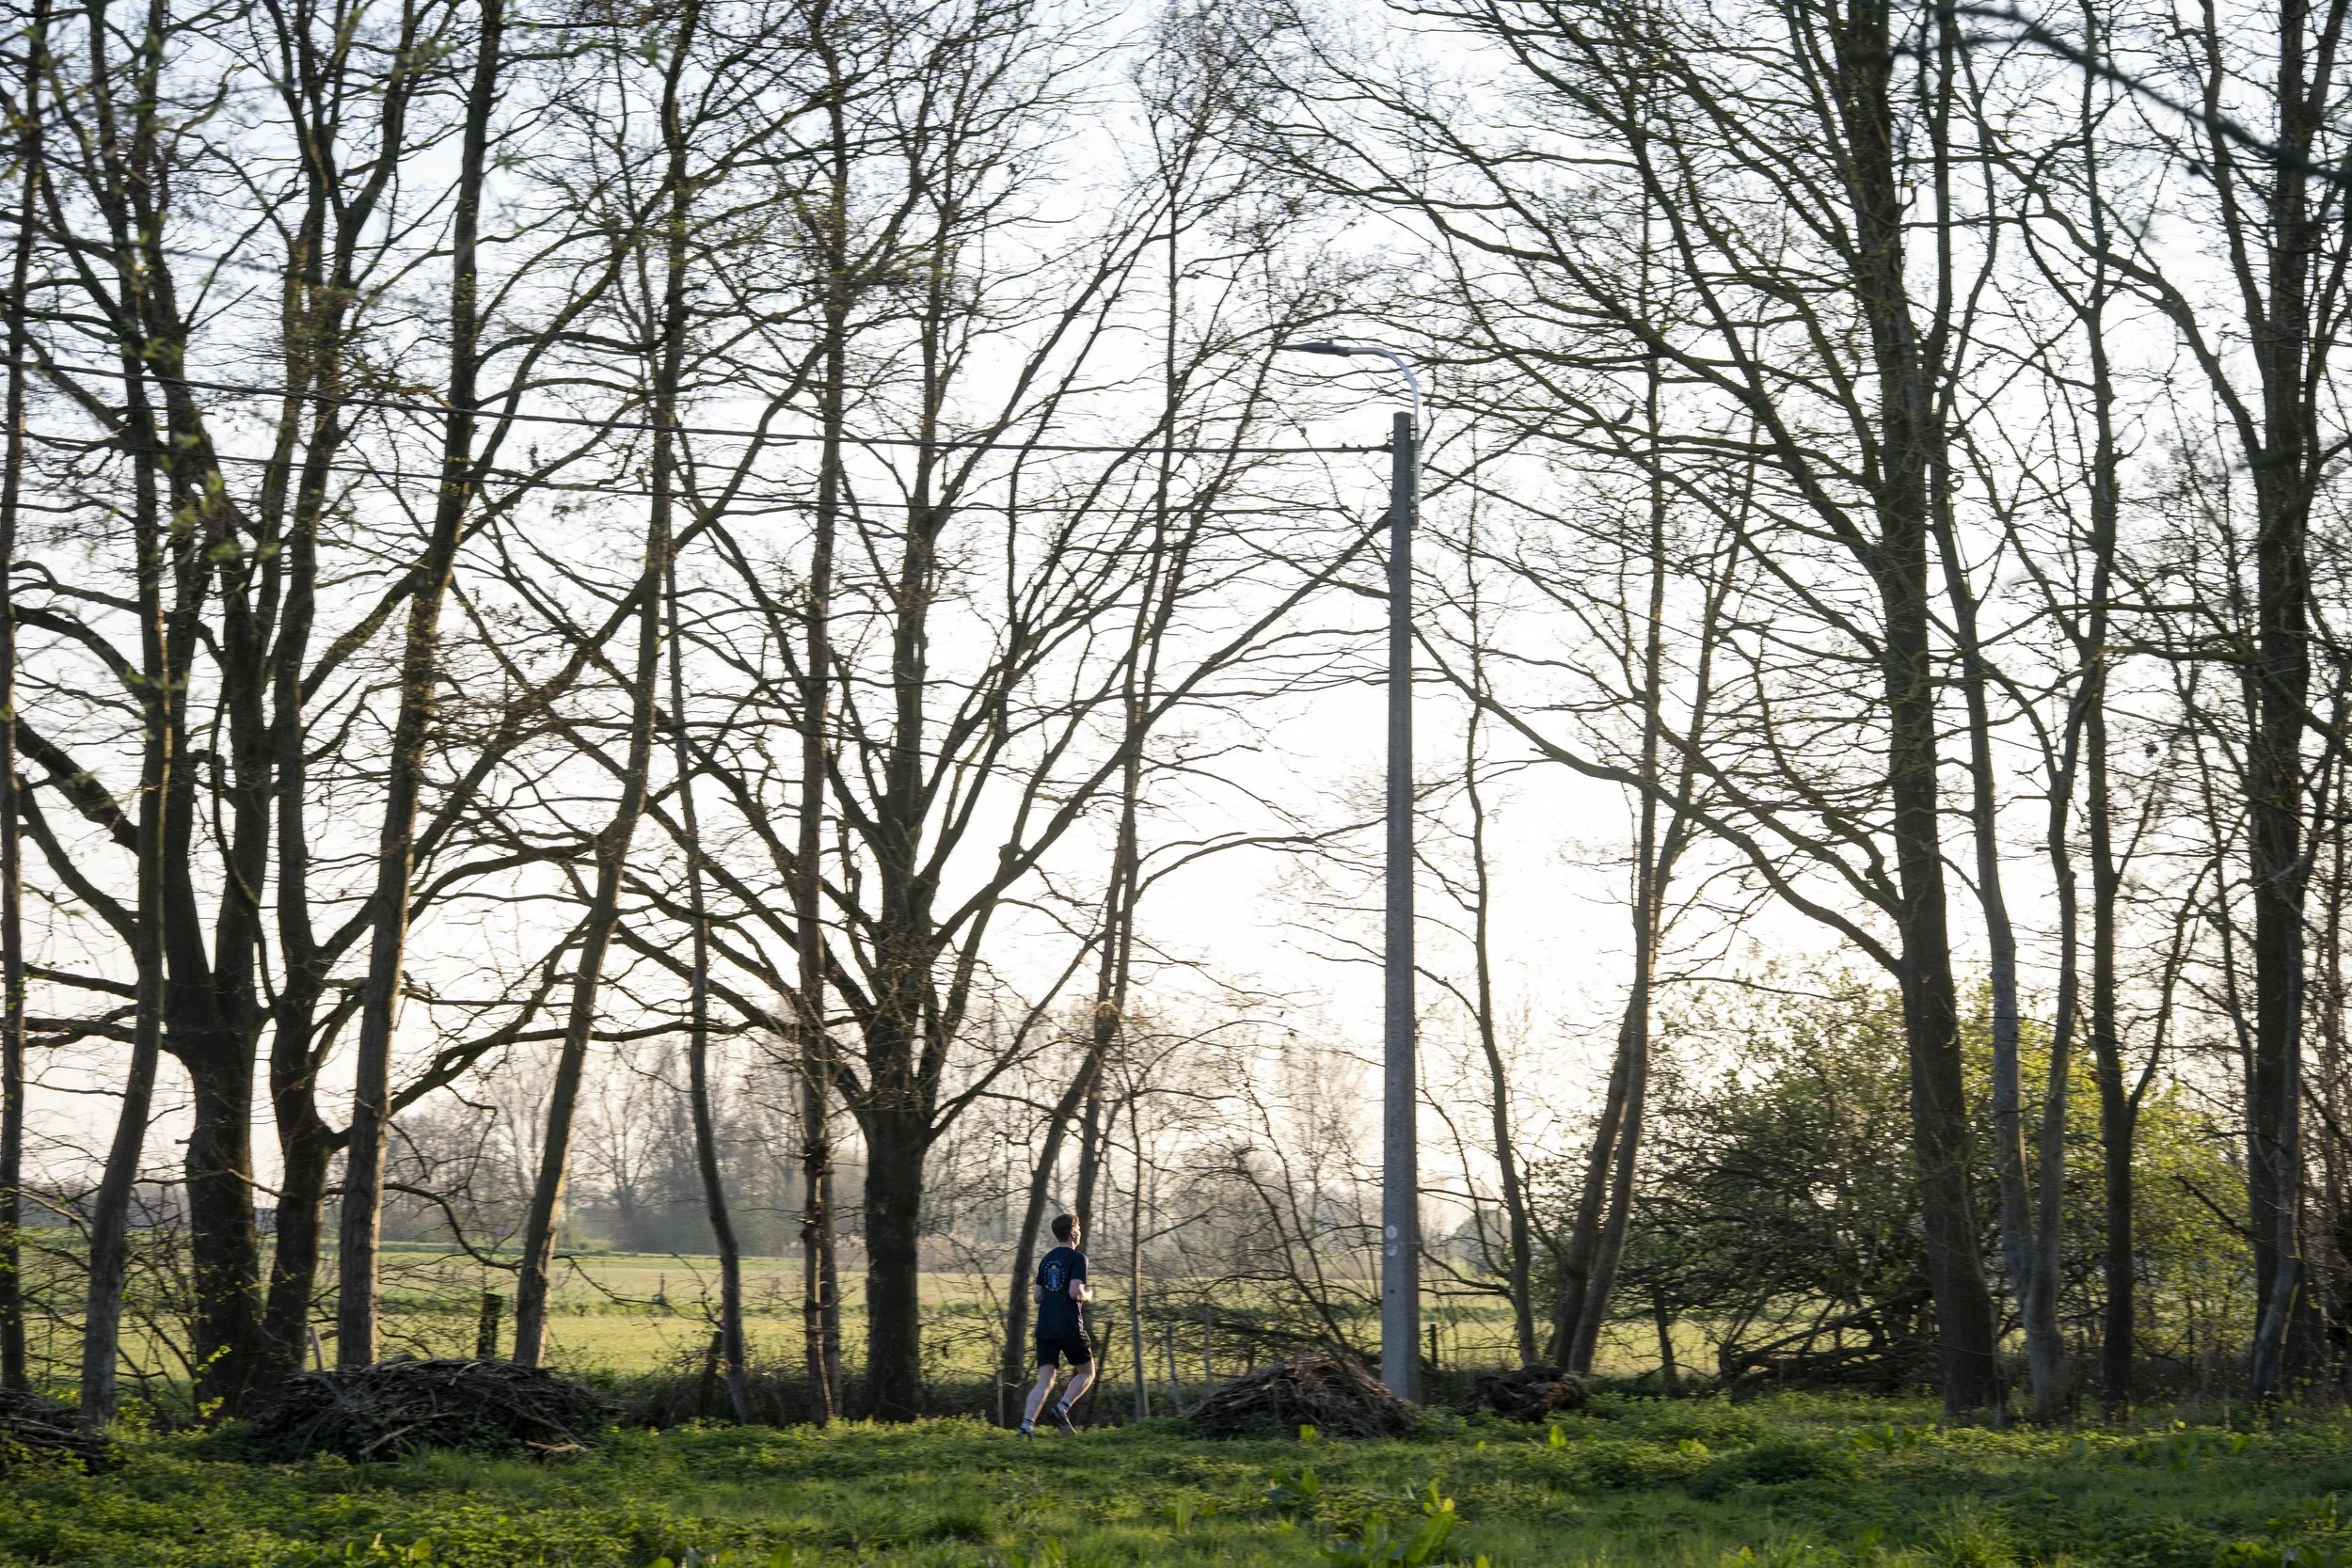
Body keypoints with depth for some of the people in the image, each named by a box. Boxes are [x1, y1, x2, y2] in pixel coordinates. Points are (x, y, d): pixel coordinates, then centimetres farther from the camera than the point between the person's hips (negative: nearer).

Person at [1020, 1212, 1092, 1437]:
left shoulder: (1046, 1259, 15)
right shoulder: (1077, 1258, -5)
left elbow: (1036, 1297, 15)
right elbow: (1075, 1292, -16)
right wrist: (1087, 1296, 4)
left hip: (1045, 1328, 5)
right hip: (1070, 1327, -5)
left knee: (1045, 1381, 0)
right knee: (1087, 1372, 13)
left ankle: (1027, 1423, -19)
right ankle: (1062, 1408, -8)